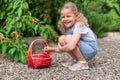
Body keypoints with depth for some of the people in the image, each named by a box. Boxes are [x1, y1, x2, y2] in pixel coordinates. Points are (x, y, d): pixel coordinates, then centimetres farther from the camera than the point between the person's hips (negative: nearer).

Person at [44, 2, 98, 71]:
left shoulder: (79, 26, -24)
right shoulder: (69, 27, 3)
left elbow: (71, 47, -36)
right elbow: (67, 48, 8)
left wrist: (60, 48, -16)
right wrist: (52, 49, -2)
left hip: (91, 51, -9)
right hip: (85, 49, 9)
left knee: (68, 38, -26)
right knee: (61, 39, -3)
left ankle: (83, 62, -13)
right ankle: (75, 59, 9)